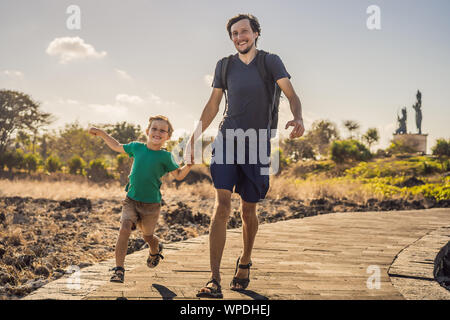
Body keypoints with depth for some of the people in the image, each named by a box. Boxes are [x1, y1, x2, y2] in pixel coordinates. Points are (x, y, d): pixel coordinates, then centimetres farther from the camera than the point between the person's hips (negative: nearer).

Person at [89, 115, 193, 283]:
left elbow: (178, 175, 1)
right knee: (124, 229, -19)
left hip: (151, 204, -1)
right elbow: (117, 147, 18)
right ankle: (119, 269, -13)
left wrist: (189, 164, -16)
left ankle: (156, 249, 52)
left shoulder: (165, 156, -6)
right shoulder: (137, 147, 1)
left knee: (147, 236, 14)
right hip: (131, 200, 1)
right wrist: (101, 133, 17)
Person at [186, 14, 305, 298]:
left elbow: (292, 95, -9)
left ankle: (245, 262, 35)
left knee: (248, 211, 8)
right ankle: (215, 281, -18)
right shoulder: (225, 65, 8)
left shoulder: (271, 62, 1)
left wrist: (299, 119, -31)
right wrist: (193, 140, 9)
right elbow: (212, 106, 13)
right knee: (222, 205, -14)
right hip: (227, 140, 1)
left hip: (257, 145, -1)